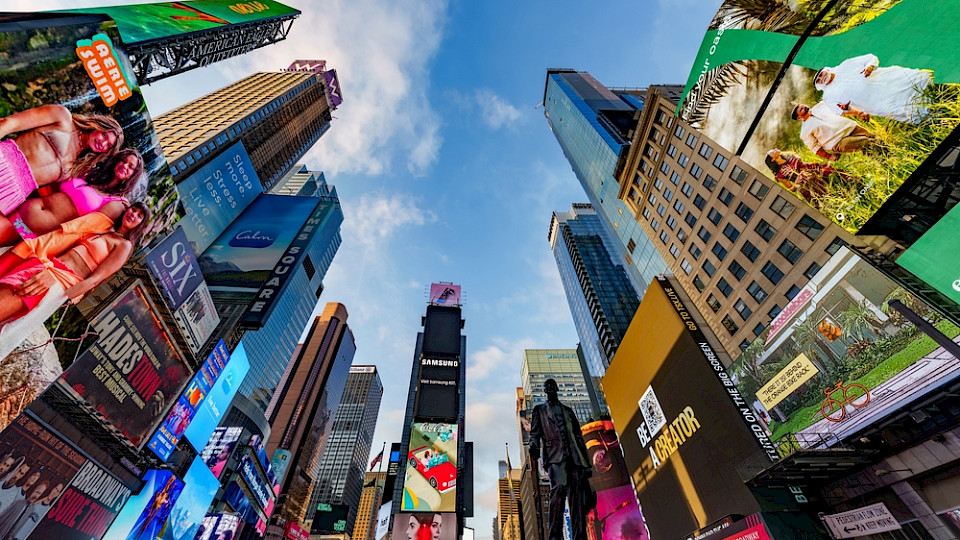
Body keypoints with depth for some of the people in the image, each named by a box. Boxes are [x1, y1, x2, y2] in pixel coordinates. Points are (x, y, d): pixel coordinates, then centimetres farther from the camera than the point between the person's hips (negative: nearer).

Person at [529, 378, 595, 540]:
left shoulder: (568, 410, 28)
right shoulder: (539, 409, 21)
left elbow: (578, 435, 23)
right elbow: (535, 433, 10)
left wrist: (586, 461, 13)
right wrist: (534, 448, -12)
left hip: (575, 456, 4)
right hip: (555, 455, -3)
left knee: (577, 495, -8)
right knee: (558, 488, -23)